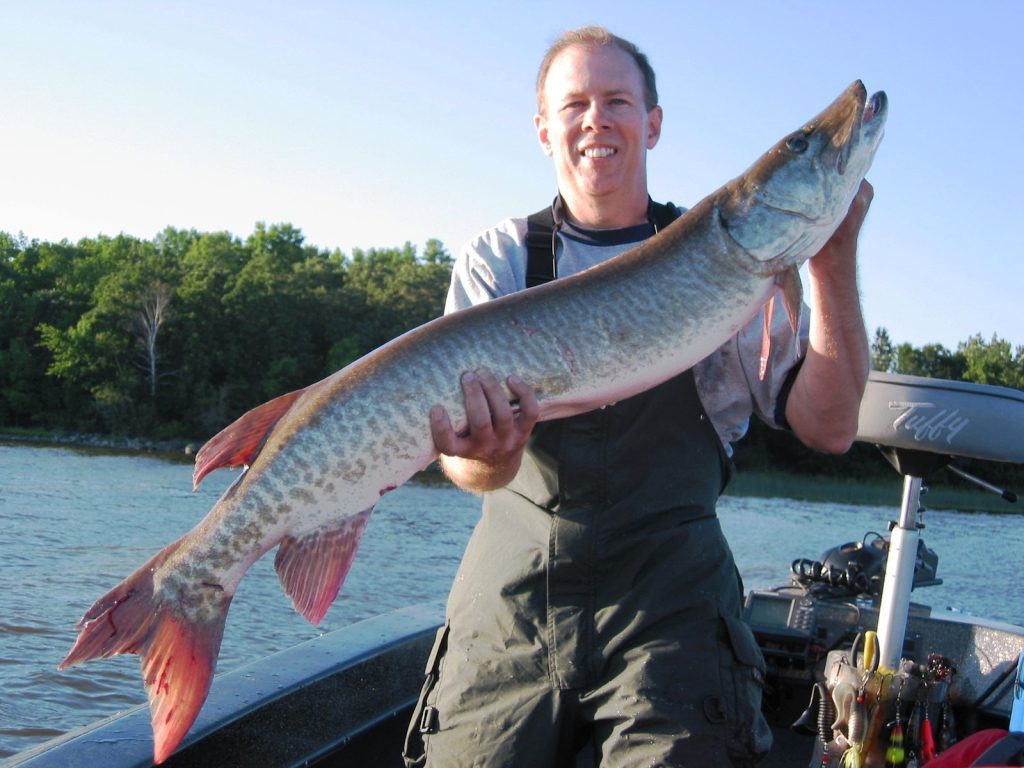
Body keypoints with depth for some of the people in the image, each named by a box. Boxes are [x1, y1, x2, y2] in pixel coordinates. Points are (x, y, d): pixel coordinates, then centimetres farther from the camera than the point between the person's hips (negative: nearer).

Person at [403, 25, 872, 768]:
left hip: (669, 601, 0)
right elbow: (466, 460, -8)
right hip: (512, 596, 1)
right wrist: (488, 455, -32)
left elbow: (828, 425, -4)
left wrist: (834, 261, -15)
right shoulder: (498, 259, 5)